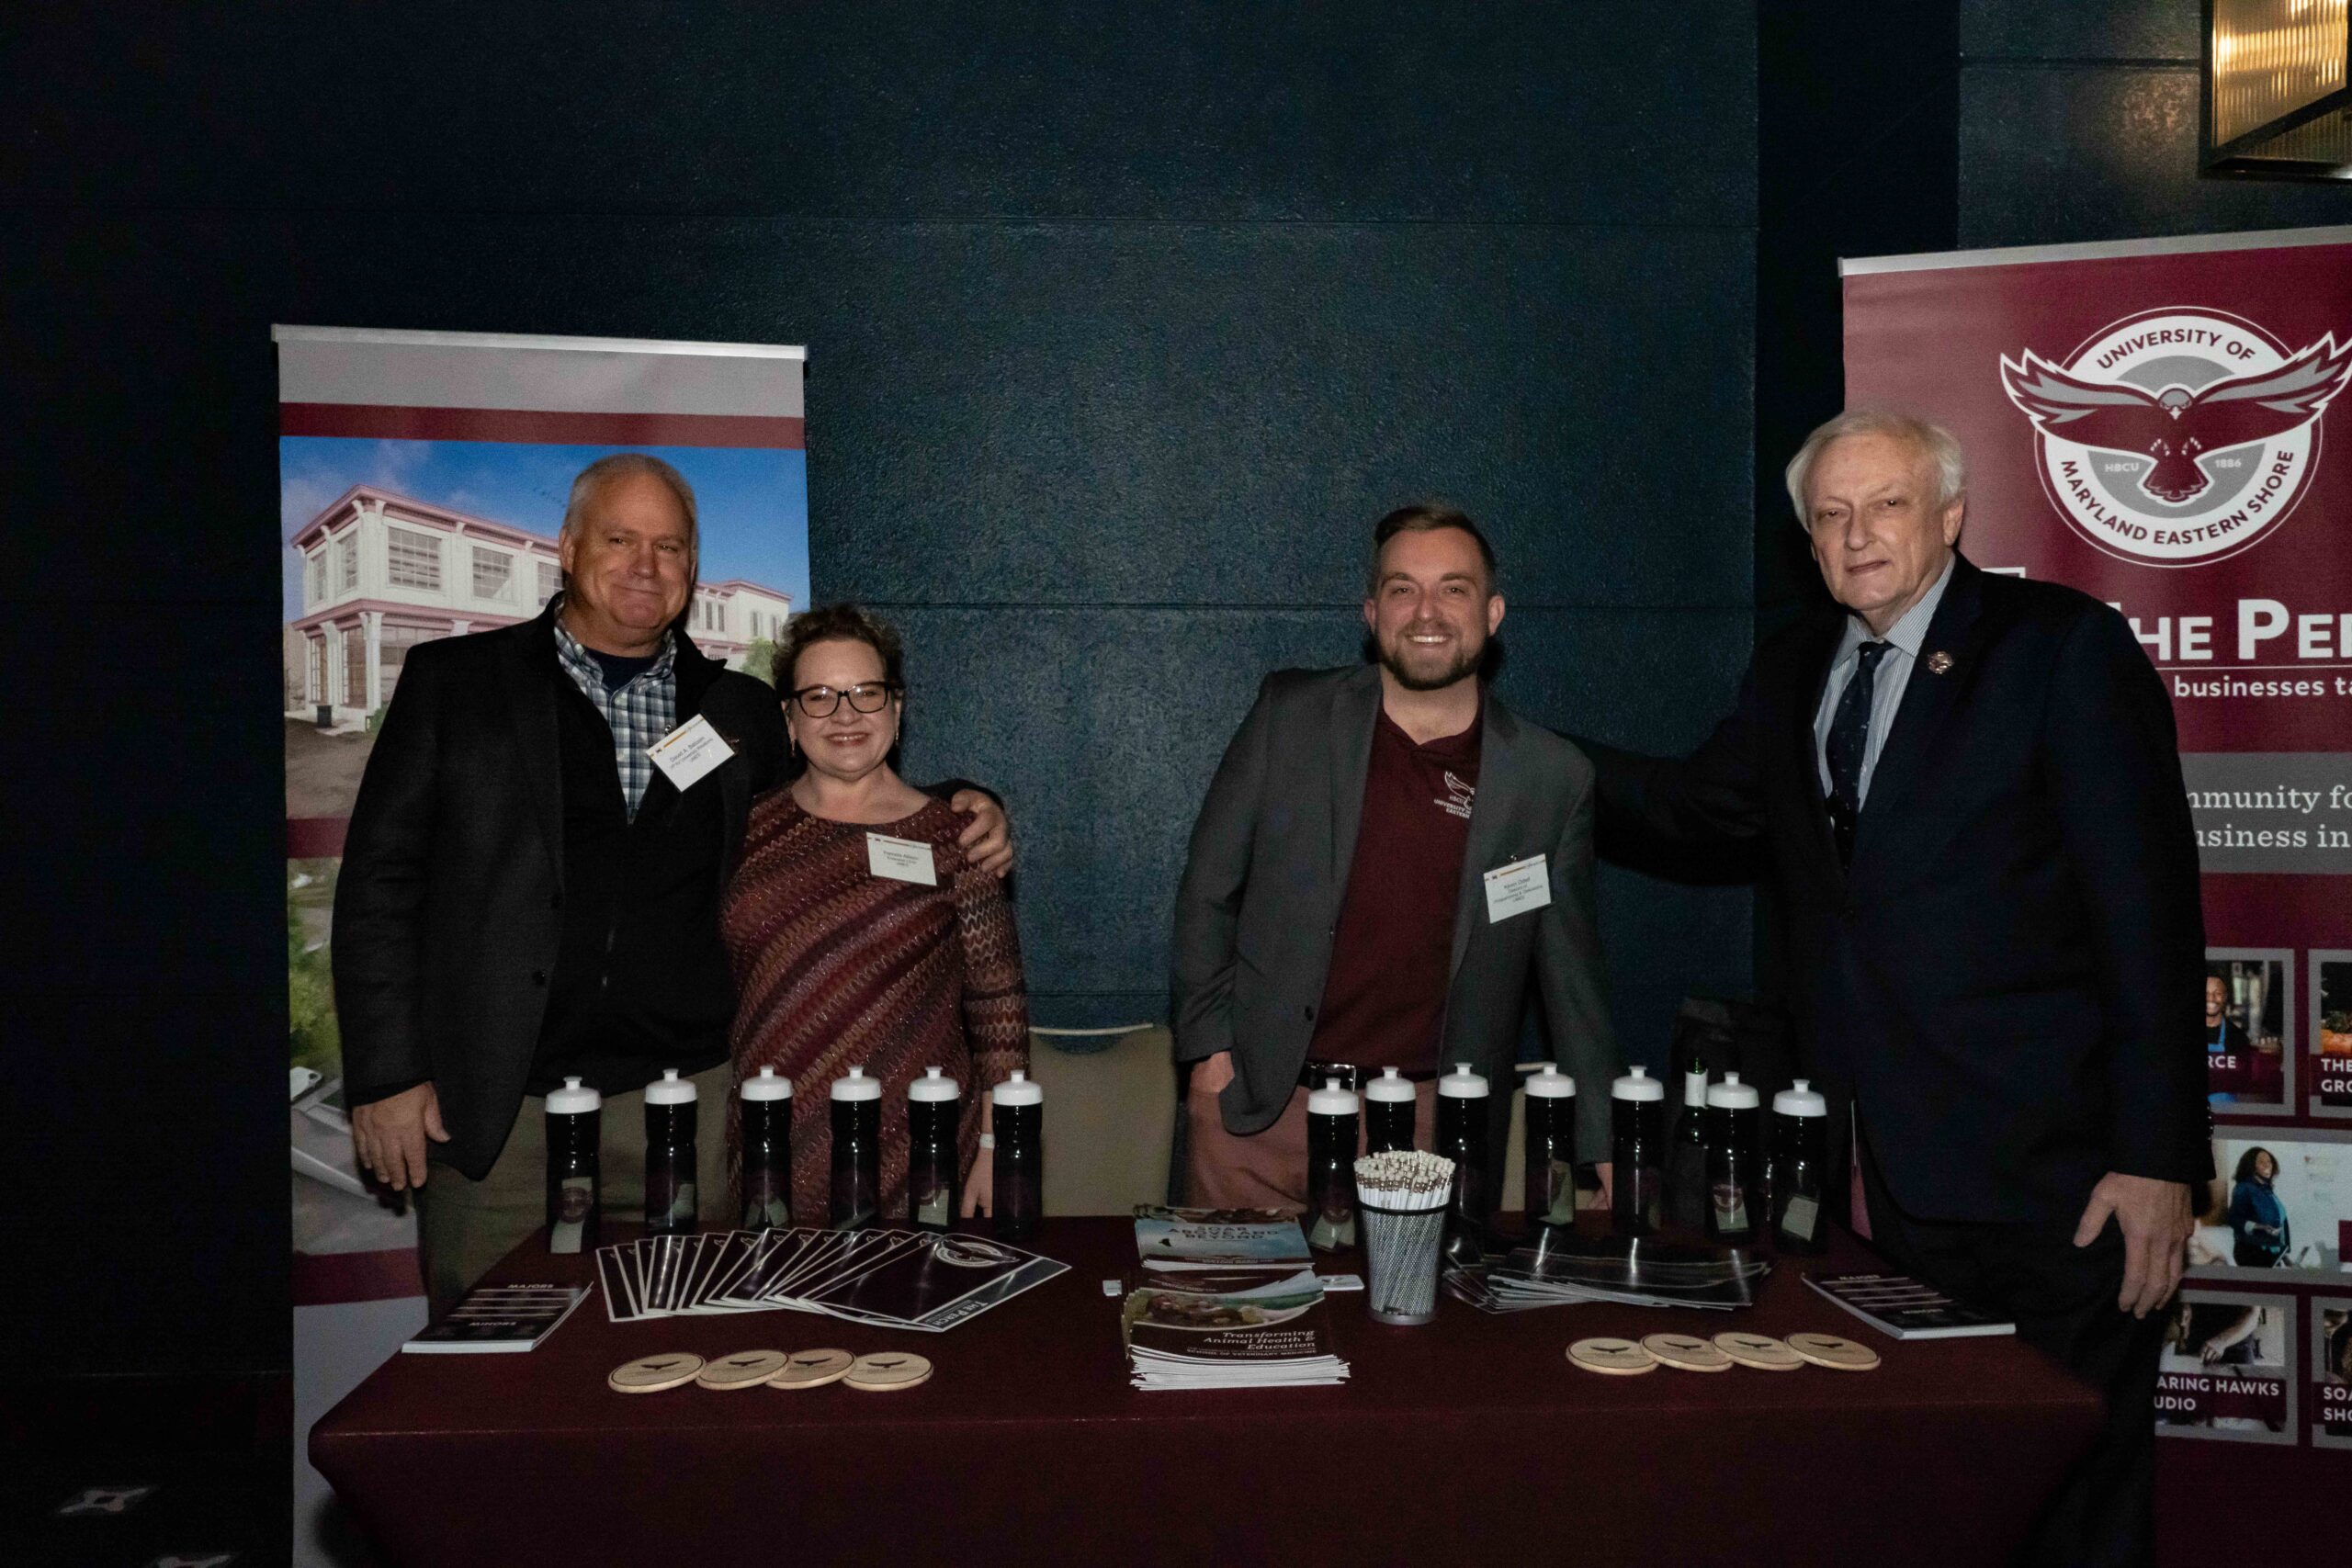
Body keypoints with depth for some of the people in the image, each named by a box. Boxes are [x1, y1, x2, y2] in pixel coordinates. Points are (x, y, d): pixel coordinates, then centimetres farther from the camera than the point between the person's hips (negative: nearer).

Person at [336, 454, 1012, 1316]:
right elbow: (381, 878, 4)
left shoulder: (741, 709, 12)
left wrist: (962, 814, 4)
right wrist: (387, 1075, -3)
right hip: (492, 1113, -1)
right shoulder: (454, 681, 7)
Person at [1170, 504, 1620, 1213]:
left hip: (1432, 1126, 0)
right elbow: (1209, 890, 6)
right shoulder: (1290, 715, 1)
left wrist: (1606, 1155, 7)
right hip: (1257, 1110, 0)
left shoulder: (1552, 778, 1)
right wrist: (1210, 1049, -1)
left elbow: (1571, 979, 7)